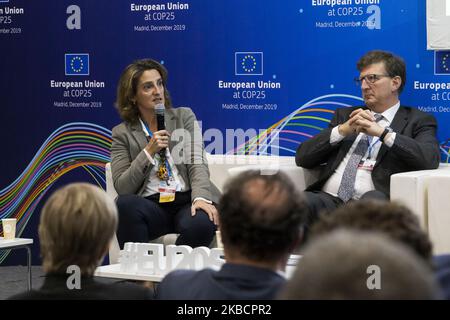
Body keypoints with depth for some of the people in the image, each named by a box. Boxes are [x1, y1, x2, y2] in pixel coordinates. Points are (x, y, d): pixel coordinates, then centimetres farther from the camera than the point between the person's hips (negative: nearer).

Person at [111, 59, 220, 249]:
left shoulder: (184, 117, 14)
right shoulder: (122, 133, 11)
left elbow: (197, 163, 1)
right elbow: (122, 187, 2)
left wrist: (201, 197, -18)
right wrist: (149, 152, -10)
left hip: (186, 199, 0)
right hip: (150, 204, 0)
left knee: (202, 223, -35)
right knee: (124, 204, -34)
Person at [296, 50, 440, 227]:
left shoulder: (418, 121, 16)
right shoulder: (345, 115, 27)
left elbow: (430, 159, -6)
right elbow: (302, 157, 17)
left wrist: (383, 132, -7)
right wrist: (342, 130, 3)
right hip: (328, 198, 2)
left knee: (373, 199, -39)